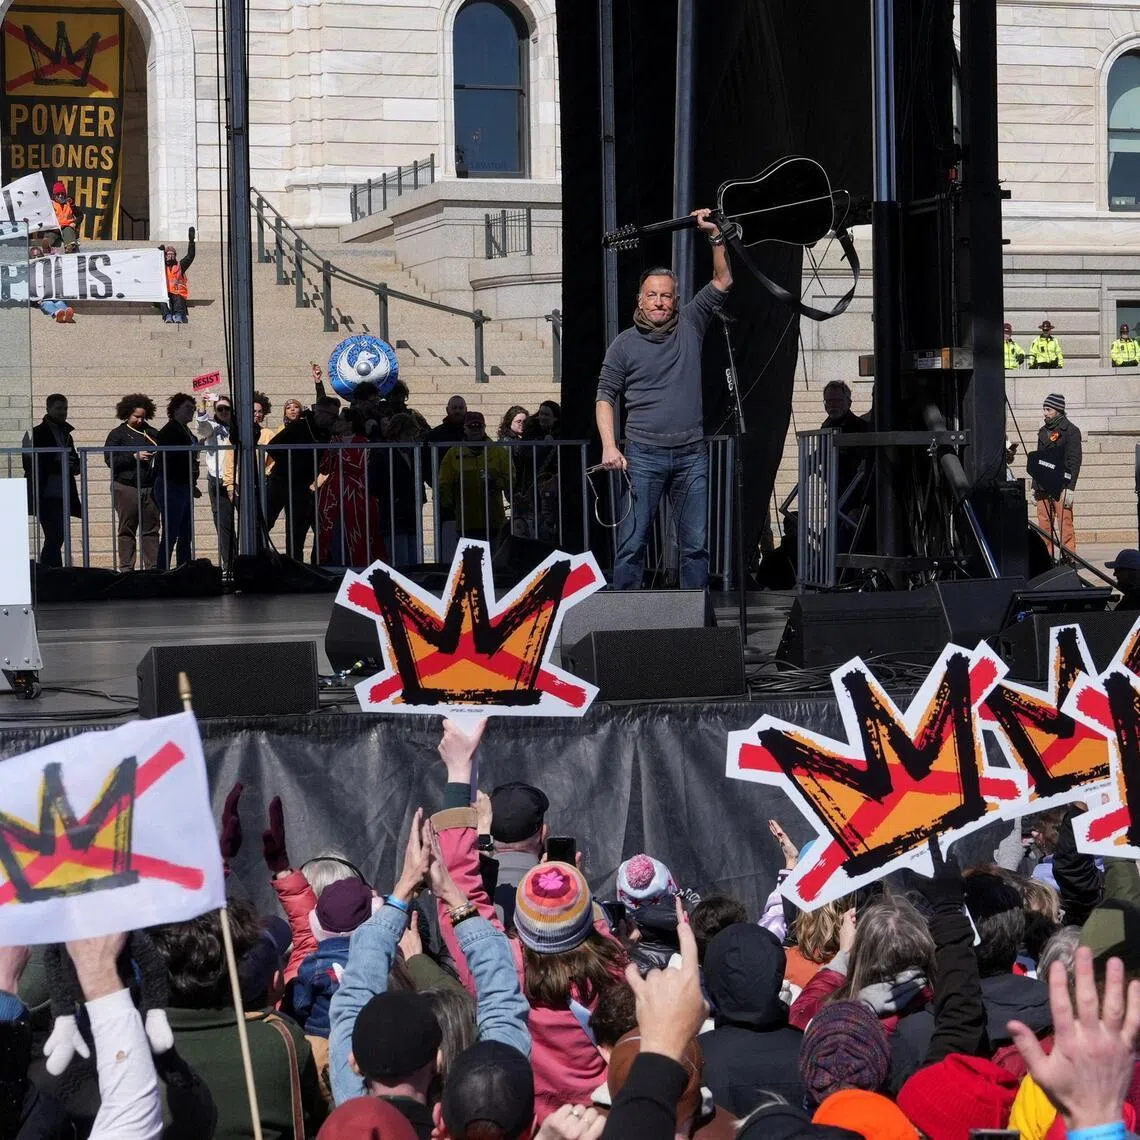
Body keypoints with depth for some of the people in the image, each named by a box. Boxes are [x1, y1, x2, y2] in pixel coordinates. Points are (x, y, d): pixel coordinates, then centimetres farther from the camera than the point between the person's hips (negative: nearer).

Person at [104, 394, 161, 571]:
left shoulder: (152, 434, 15)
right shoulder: (117, 434, 4)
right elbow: (110, 460, -7)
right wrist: (135, 457, -15)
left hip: (150, 488, 4)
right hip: (126, 488, -3)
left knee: (151, 529, 2)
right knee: (126, 530, 0)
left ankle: (152, 567, 5)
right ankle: (126, 568, 2)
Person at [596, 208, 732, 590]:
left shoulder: (689, 326, 10)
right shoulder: (624, 343, 4)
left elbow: (722, 282, 8)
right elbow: (605, 397, 5)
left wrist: (715, 236, -3)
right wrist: (609, 447, -7)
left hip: (691, 456, 2)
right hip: (643, 456, -2)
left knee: (696, 545, 4)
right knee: (632, 543, -5)